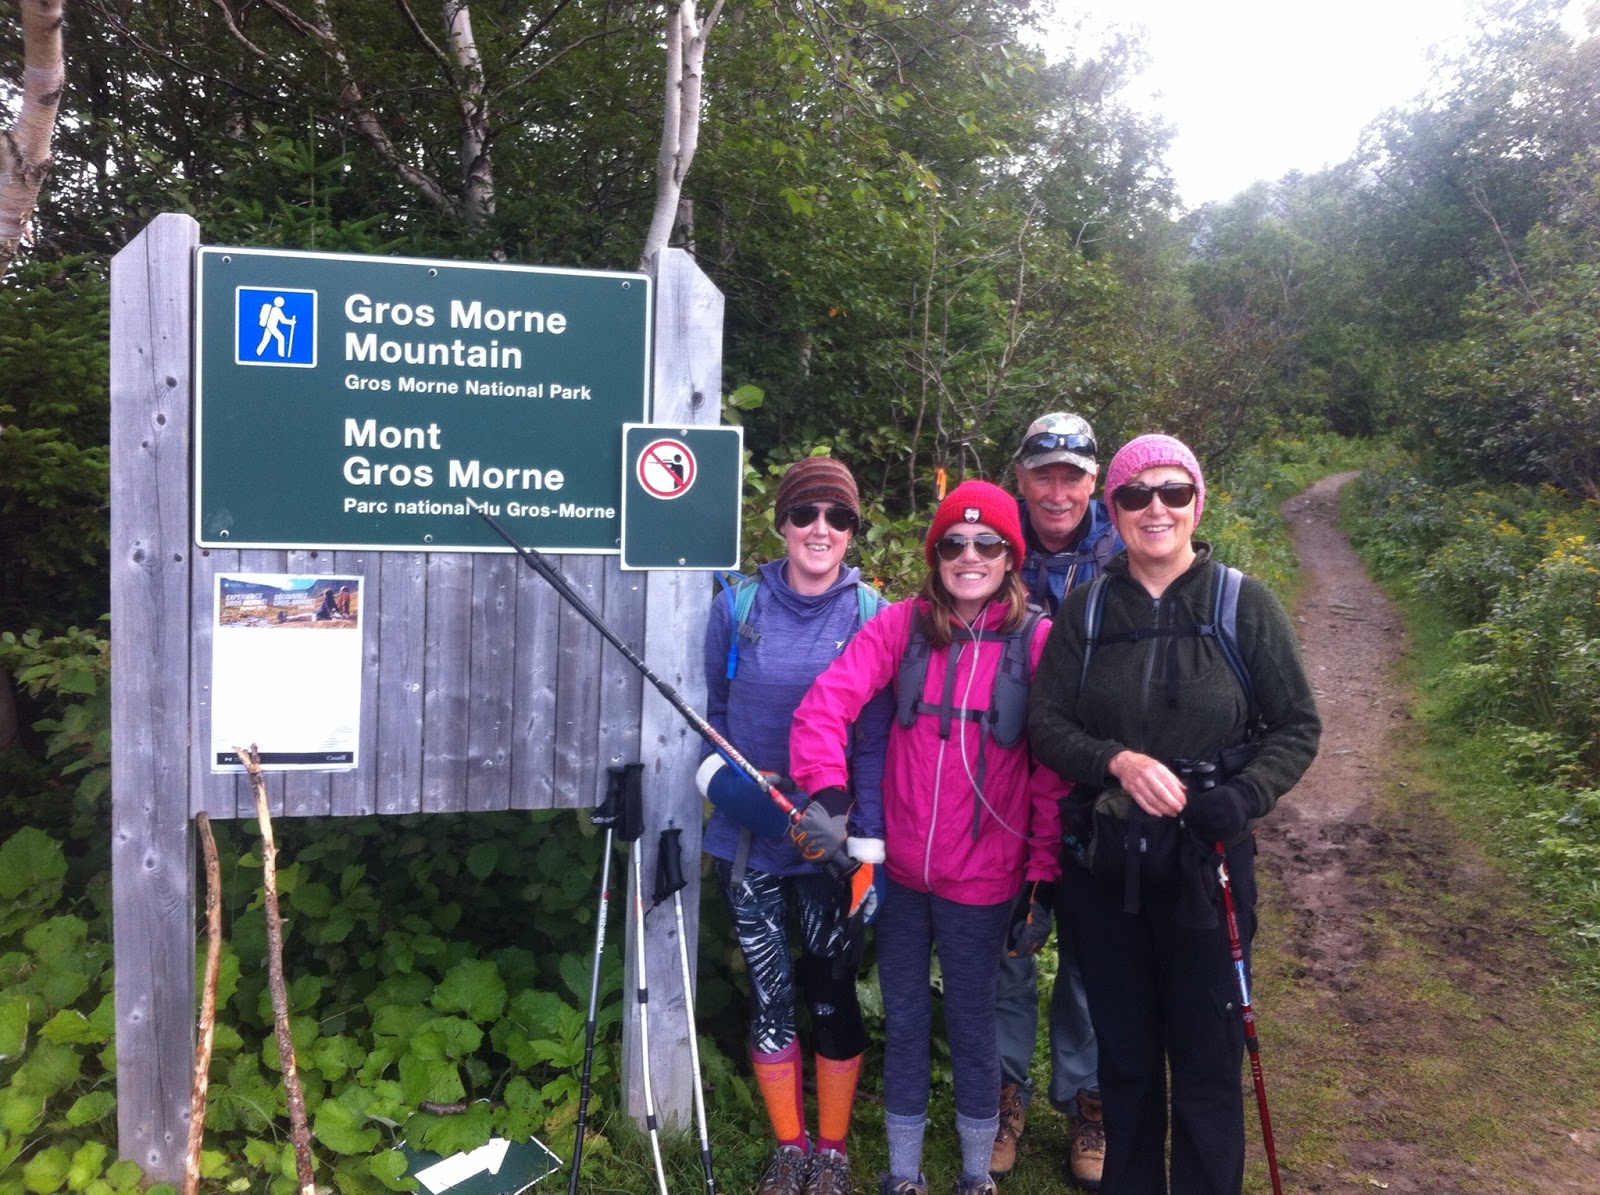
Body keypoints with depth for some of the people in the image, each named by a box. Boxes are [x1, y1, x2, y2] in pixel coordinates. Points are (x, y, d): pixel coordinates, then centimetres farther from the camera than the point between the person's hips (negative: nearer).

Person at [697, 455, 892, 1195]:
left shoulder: (871, 615, -6)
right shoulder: (736, 607, -2)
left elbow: (878, 738, -7)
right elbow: (715, 714, 9)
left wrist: (871, 844, -10)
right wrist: (719, 773, -8)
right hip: (747, 835, 2)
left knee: (832, 988, 9)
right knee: (769, 991, 10)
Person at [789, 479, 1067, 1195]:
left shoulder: (1038, 640, -7)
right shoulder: (900, 625, -4)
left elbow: (1055, 772, -5)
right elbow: (825, 704, -13)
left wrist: (1043, 878, -5)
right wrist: (826, 795, -27)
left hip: (982, 878, -2)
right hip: (900, 870, 2)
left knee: (971, 1023, 14)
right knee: (903, 1023, 16)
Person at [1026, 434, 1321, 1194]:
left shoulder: (1245, 604, -4)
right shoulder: (1085, 611, 1)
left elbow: (1297, 727, 0)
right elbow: (1044, 723, -1)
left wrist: (1244, 795, -17)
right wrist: (1118, 761, -19)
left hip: (1205, 864, -2)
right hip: (1103, 864, 2)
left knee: (1206, 1060, 6)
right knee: (1123, 1053, 16)